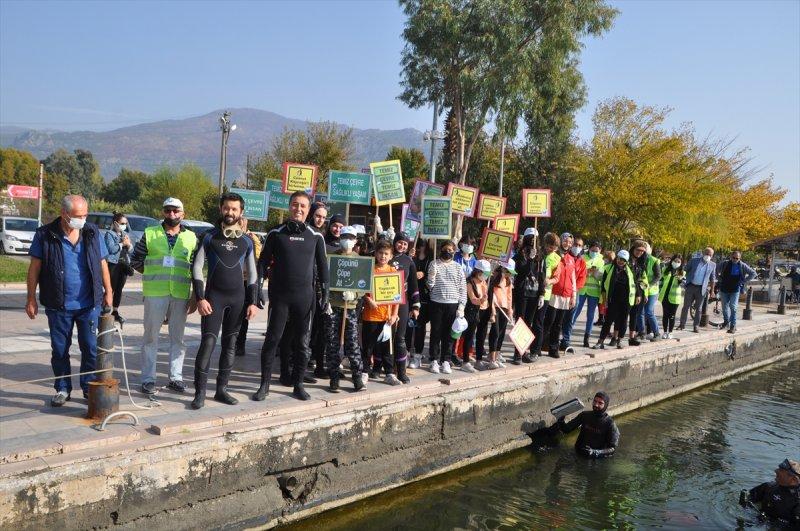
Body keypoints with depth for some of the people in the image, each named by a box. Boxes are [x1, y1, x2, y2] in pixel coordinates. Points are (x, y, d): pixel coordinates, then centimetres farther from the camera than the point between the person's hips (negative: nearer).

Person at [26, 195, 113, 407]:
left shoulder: (93, 233, 2)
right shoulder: (45, 235, -5)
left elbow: (102, 264, 9)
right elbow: (34, 268, -1)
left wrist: (108, 292, 8)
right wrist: (31, 299, -2)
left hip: (89, 304, 1)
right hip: (58, 305, -1)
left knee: (91, 348, 5)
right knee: (59, 350, 10)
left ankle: (90, 388, 18)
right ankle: (62, 389, 24)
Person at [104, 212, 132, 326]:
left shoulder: (125, 234, 17)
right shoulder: (109, 234, -3)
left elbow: (131, 250, 15)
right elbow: (111, 249, -17)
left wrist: (128, 244, -5)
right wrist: (122, 244, -10)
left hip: (124, 264, 6)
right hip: (113, 264, -6)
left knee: (119, 289, 10)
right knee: (111, 289, -7)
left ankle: (115, 312, 18)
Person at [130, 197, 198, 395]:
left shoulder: (191, 238, 8)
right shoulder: (150, 234, 4)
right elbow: (135, 260, 10)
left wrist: (194, 297, 5)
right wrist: (152, 274, 1)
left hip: (181, 295, 2)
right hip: (155, 293, -2)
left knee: (178, 338, 9)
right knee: (151, 336, 4)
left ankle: (176, 378, 19)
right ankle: (148, 379, 12)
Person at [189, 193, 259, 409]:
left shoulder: (247, 241, 8)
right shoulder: (210, 237, 1)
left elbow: (252, 273, 11)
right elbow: (197, 267, -2)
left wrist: (252, 302, 4)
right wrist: (200, 298, -10)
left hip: (238, 297, 3)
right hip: (214, 295, -3)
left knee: (230, 344, 6)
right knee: (208, 342, -10)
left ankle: (221, 389, 15)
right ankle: (200, 392, -4)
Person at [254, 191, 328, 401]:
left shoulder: (316, 237, 5)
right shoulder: (276, 233, 3)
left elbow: (322, 266, 9)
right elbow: (263, 262, 4)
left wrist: (325, 292, 3)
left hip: (305, 297, 1)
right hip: (279, 296, -1)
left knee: (302, 343, 7)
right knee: (272, 339, 0)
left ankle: (298, 384, 18)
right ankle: (264, 384, 11)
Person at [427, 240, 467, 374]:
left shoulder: (458, 267, 9)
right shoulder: (434, 264, 3)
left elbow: (463, 288, 8)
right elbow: (430, 285, 1)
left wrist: (461, 305, 0)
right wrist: (431, 276, -19)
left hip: (453, 304, 2)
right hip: (437, 303, -2)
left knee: (448, 334, 6)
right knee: (436, 333, 4)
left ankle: (445, 361, 14)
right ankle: (434, 360, 12)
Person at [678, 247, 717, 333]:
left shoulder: (712, 265, 6)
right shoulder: (694, 260, 2)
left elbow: (712, 279, 11)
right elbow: (686, 271, 7)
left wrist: (712, 290, 8)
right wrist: (685, 281, 0)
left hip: (701, 289, 0)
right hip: (690, 286, 0)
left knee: (698, 309, 4)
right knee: (685, 306, 2)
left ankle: (696, 326, 10)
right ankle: (682, 324, 9)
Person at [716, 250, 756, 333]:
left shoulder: (742, 266, -4)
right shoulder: (725, 263, -1)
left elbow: (753, 273, 3)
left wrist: (744, 281, -3)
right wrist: (720, 279, 5)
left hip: (735, 290, -2)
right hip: (724, 289, 2)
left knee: (733, 307, -8)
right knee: (725, 306, 11)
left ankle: (733, 326, -4)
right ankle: (726, 322, 31)